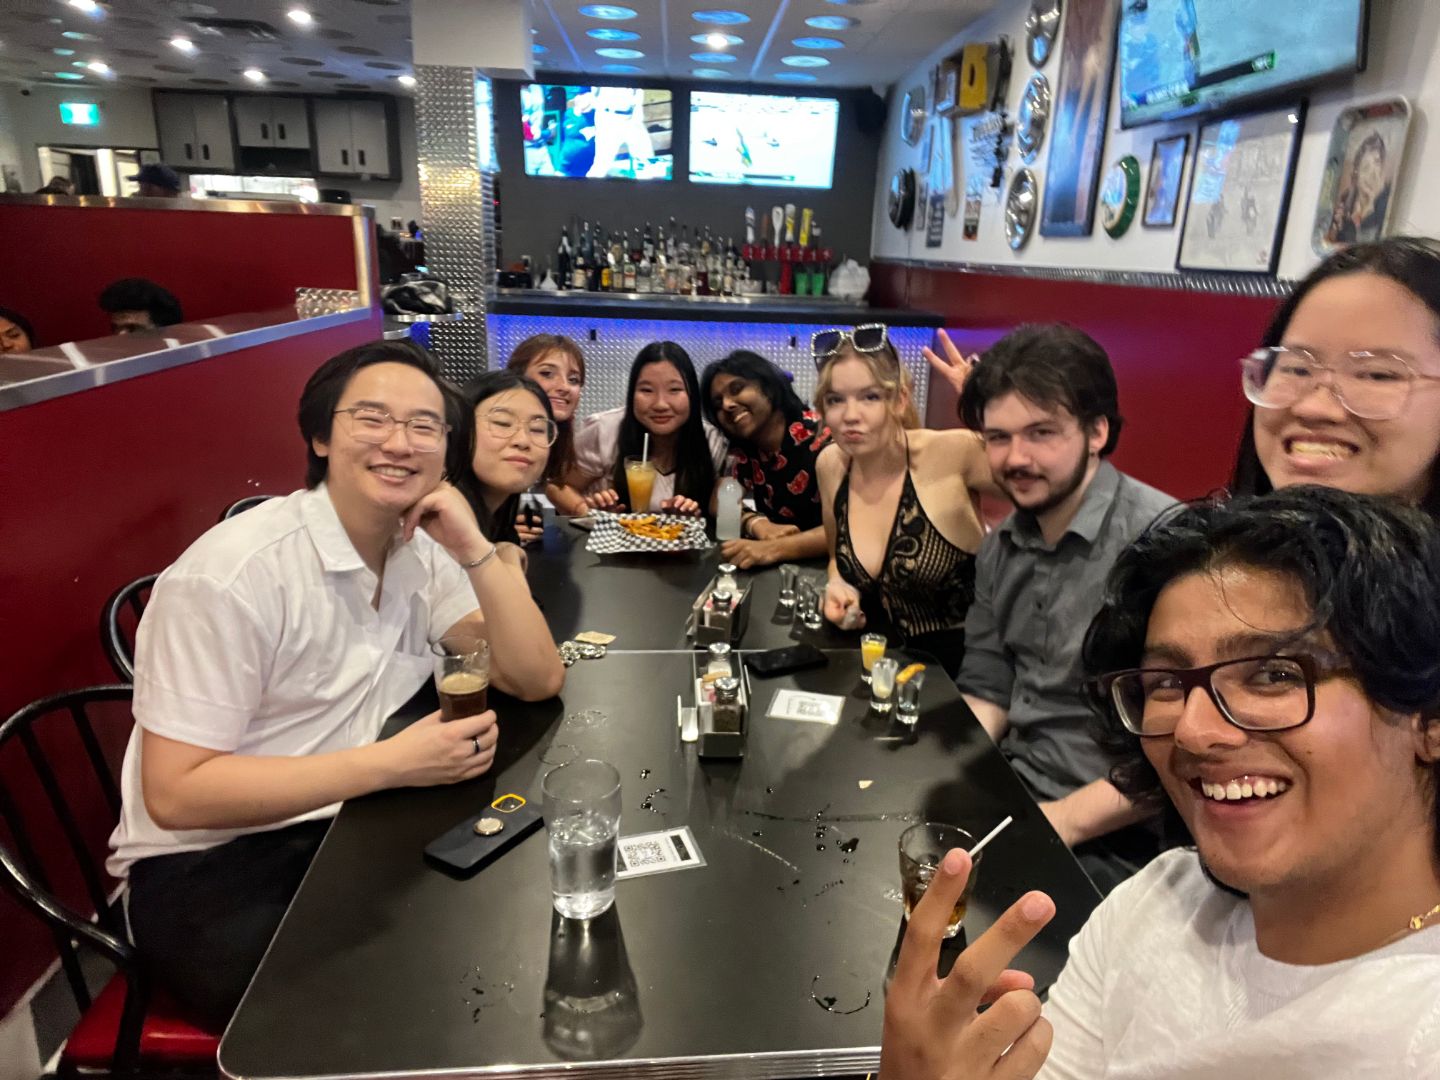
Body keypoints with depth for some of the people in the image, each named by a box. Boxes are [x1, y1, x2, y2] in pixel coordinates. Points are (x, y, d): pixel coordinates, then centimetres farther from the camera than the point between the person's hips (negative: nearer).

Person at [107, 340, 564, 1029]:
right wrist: (390, 764, -26)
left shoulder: (424, 551, -1)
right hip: (207, 865, -6)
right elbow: (175, 793, -20)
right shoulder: (233, 573, -20)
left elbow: (536, 680, -6)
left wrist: (475, 552, -19)